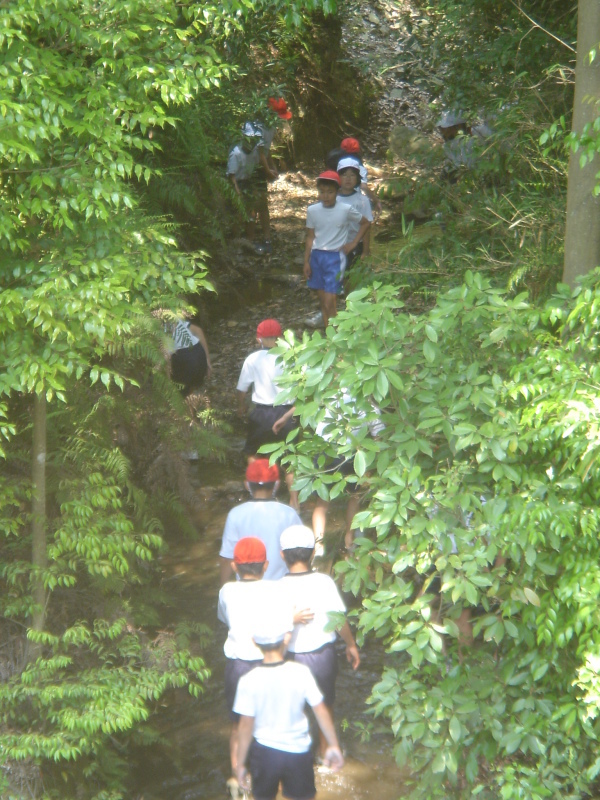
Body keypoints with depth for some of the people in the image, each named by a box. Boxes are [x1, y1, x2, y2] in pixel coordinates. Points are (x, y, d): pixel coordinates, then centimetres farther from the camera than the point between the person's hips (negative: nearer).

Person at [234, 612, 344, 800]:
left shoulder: (248, 681, -16)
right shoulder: (301, 673, -15)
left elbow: (245, 726, -12)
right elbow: (321, 712, -9)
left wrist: (240, 764, -1)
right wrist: (333, 745, 4)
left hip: (264, 752, 0)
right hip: (298, 751, 0)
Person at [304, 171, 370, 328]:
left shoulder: (346, 210, -7)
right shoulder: (313, 210, 0)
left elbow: (365, 223, 8)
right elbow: (310, 237, 8)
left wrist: (354, 243, 0)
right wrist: (306, 262, 7)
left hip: (335, 257, -4)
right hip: (317, 256, 4)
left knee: (330, 302, -12)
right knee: (322, 299, 8)